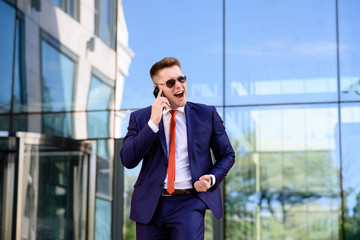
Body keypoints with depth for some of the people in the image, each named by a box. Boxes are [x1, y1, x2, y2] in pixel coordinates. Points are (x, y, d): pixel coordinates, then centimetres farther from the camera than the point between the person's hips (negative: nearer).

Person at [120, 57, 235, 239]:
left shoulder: (207, 115, 7)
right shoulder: (140, 118, 7)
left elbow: (227, 155, 14)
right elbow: (128, 160, -6)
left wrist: (212, 178, -6)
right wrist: (153, 122, -13)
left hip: (189, 203, -1)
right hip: (150, 203, 2)